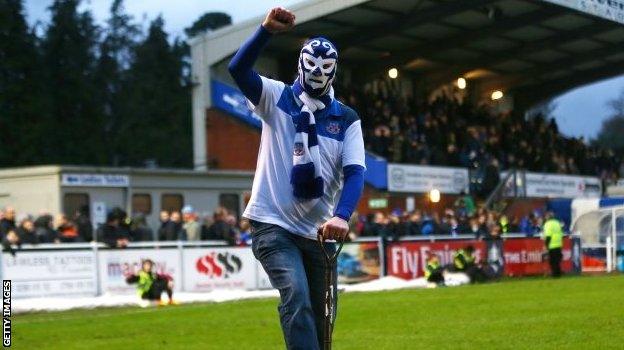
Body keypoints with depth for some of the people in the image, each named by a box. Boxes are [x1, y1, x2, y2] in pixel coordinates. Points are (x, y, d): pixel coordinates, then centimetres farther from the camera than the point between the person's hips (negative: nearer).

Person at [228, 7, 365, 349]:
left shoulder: (347, 119, 5)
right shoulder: (276, 98, 1)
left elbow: (354, 172, -7)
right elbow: (238, 68, -15)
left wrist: (342, 216, -25)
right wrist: (268, 29, -29)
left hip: (318, 231, 4)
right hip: (273, 224, -3)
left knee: (318, 316, 10)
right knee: (296, 295, -25)